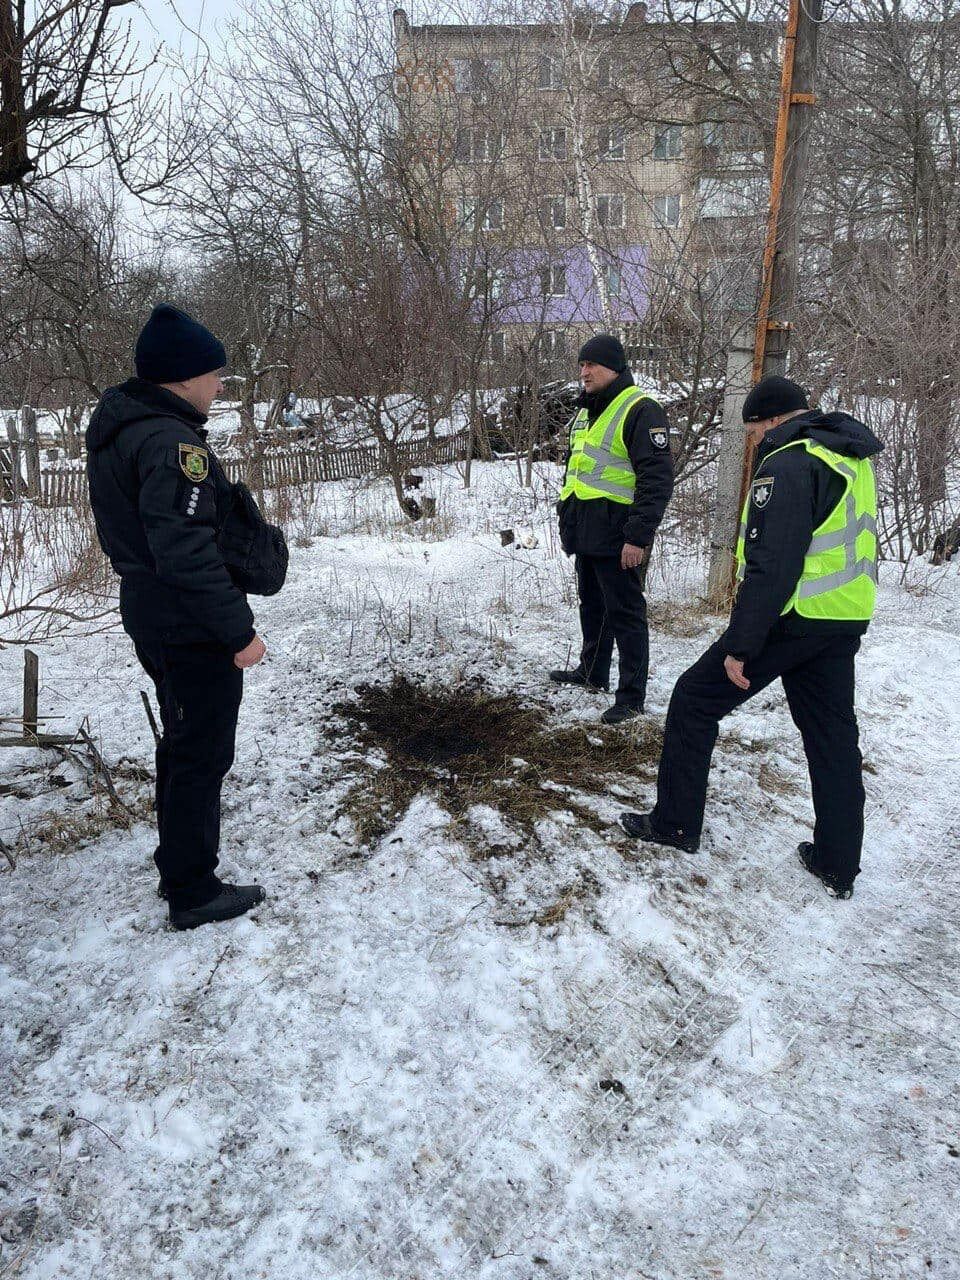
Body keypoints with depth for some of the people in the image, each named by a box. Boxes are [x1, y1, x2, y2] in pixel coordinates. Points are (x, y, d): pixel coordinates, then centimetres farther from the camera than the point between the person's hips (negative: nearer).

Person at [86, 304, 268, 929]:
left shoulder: (118, 431, 9)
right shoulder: (172, 443, -23)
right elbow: (187, 552, -28)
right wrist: (240, 630, -23)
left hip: (151, 618, 10)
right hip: (194, 628, -10)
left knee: (182, 743, 23)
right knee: (202, 756, 2)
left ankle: (177, 863, 38)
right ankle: (194, 892, 16)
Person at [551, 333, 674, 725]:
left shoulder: (640, 411, -13)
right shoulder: (586, 412, 17)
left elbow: (657, 479, -19)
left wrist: (638, 536, -23)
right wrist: (566, 518, 24)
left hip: (616, 537, -9)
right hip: (585, 532, 9)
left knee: (624, 612, -4)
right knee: (592, 604, 20)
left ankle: (632, 696, 3)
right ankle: (592, 672, 36)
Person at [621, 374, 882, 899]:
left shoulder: (789, 463, -17)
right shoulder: (853, 460, 13)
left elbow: (770, 566, -23)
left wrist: (740, 646, -21)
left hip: (791, 619, -8)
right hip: (846, 620, 9)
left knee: (694, 702, 6)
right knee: (832, 735, 14)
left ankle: (675, 823, 14)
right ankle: (838, 865, 20)